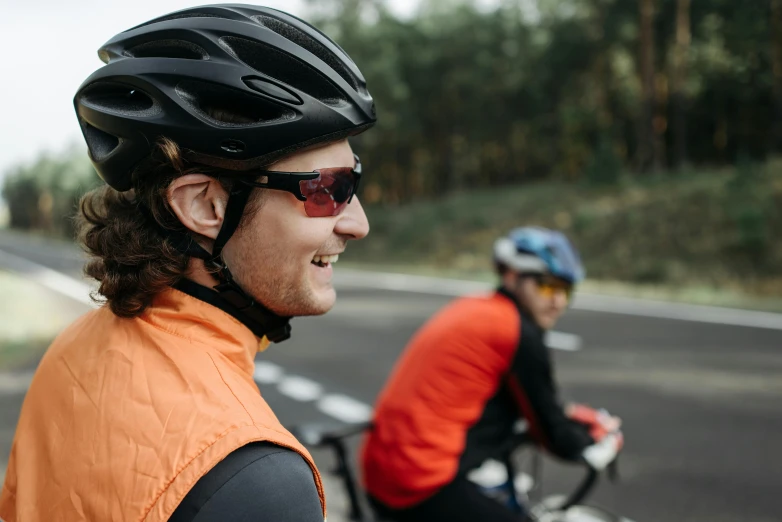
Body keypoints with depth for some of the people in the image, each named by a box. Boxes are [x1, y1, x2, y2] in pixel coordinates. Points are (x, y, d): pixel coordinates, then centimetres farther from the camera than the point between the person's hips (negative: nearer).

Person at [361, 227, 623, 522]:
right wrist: (601, 442, 11)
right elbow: (553, 436, -7)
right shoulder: (518, 332, -14)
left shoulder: (470, 310, 13)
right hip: (427, 489, -10)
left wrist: (574, 416, 19)